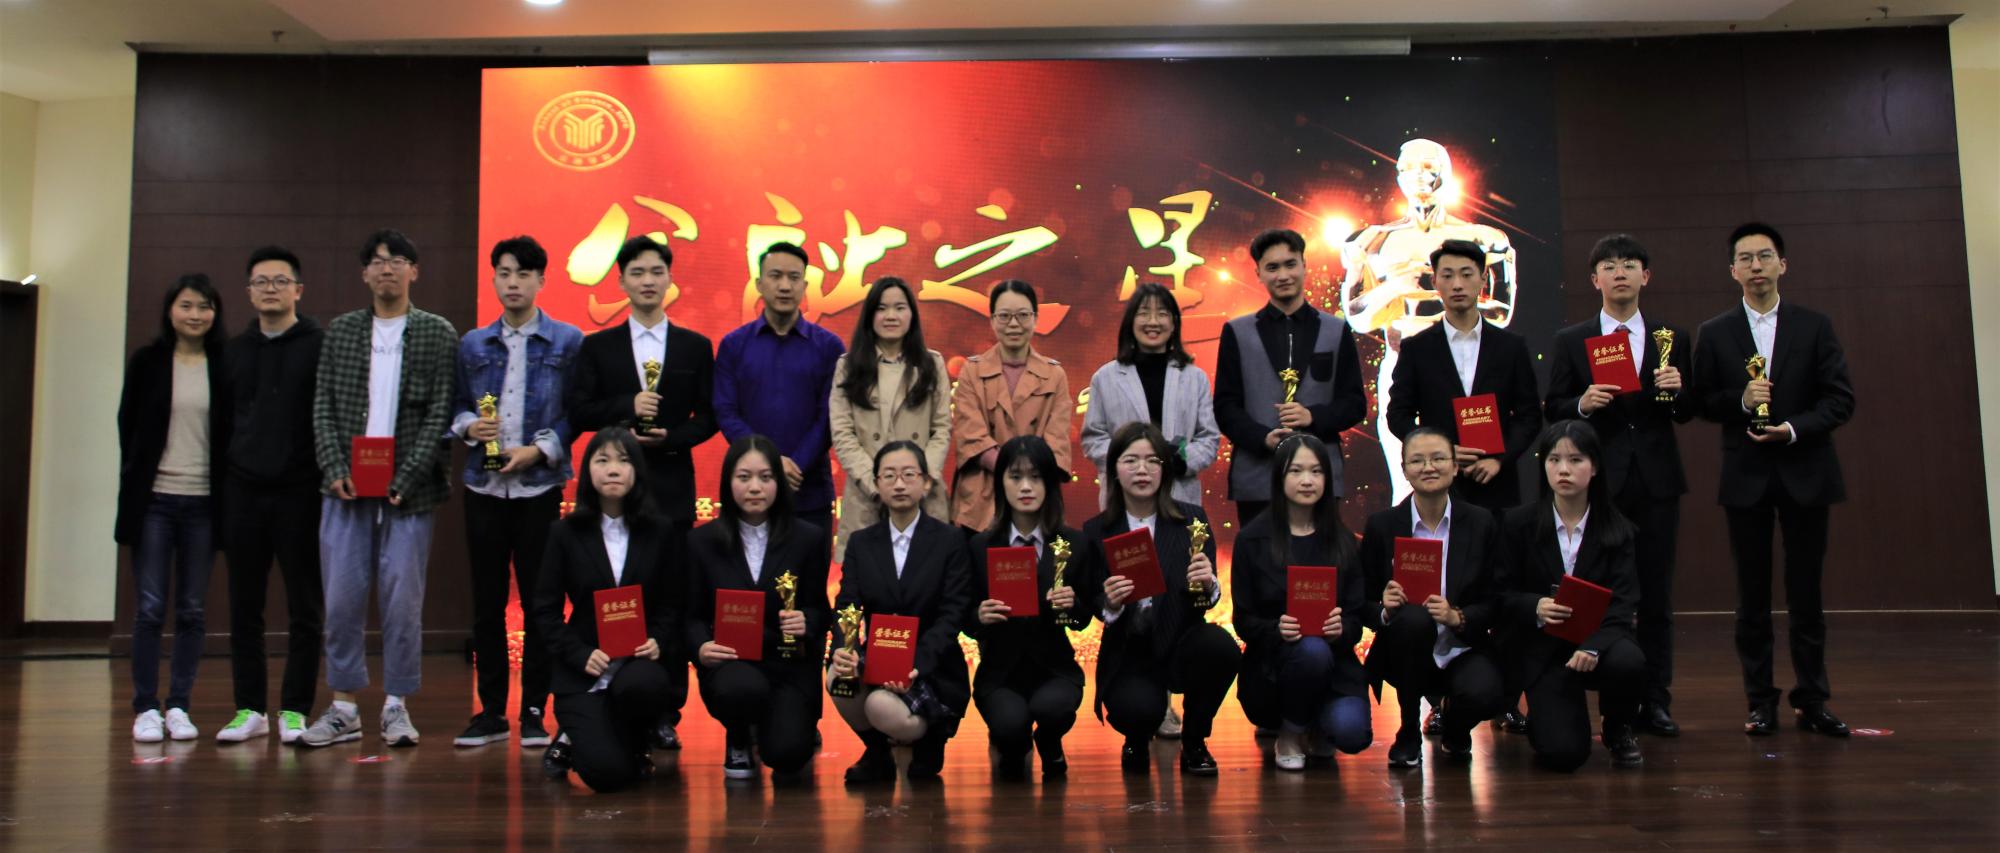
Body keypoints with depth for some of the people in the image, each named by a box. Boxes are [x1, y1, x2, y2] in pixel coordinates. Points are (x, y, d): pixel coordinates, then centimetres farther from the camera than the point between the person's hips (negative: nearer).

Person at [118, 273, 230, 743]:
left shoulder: (224, 367, 4)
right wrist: (134, 486, 2)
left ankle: (178, 706, 13)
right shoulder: (147, 361, 4)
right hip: (155, 499, -1)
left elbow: (230, 433, 6)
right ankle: (145, 708, 8)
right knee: (150, 608, 0)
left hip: (203, 502, 1)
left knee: (192, 611, 5)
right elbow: (128, 427, 7)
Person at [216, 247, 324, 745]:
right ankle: (249, 709, 16)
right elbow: (221, 419, 15)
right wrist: (220, 485, 8)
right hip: (242, 492, 4)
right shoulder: (235, 350, 14)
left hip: (299, 493, -4)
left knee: (305, 609, 1)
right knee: (244, 608, 8)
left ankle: (294, 710, 9)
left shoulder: (320, 346, 0)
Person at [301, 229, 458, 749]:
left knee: (403, 600, 1)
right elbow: (323, 407, 9)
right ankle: (344, 709, 14)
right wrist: (335, 468, -6)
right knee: (342, 599, 3)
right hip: (347, 488, 3)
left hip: (408, 490, -2)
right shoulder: (340, 332, 12)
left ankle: (397, 707, 11)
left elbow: (441, 413, -3)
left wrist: (405, 477, -12)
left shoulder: (438, 335, 3)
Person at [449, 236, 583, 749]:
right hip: (484, 486, 3)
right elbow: (457, 407, 12)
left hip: (539, 486, -3)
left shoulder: (567, 342, 3)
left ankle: (534, 711, 11)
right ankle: (490, 710, 16)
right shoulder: (473, 345, 11)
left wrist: (540, 449, -12)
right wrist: (469, 426, -9)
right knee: (487, 600, 7)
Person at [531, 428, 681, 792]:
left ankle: (635, 746, -2)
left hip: (639, 661, 1)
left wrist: (658, 643, -14)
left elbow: (672, 604, 7)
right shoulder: (565, 533, 3)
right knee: (607, 773, -22)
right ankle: (575, 739, 17)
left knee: (642, 685, -39)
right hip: (582, 671, -1)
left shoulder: (661, 533, 6)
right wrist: (580, 655, -14)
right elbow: (545, 609, 1)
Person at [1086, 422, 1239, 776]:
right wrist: (1110, 604, -24)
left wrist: (1208, 585, -29)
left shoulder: (1192, 520, -1)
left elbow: (1206, 597, -4)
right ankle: (1137, 741, 12)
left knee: (1221, 646, -32)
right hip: (1128, 657, -1)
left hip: (1180, 645, 1)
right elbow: (1095, 608, 0)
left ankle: (1194, 742, -1)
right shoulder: (1096, 531, -1)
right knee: (1138, 710, -32)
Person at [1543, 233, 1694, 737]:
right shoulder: (1570, 342, 6)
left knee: (1656, 595, 4)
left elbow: (1687, 413, 11)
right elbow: (1552, 411, 4)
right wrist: (1582, 403, -16)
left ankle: (1655, 701, 11)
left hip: (1656, 481, 2)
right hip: (1600, 481, -1)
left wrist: (1677, 392, -10)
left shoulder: (1673, 338, 10)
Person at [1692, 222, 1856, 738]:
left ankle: (1811, 700, 14)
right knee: (1752, 595, 4)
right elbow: (1702, 404, 3)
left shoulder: (1814, 327, 4)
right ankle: (1761, 702, 11)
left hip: (1805, 472, 0)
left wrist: (1794, 428, -16)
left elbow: (1840, 399, -1)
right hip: (1746, 477, 0)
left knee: (1806, 591, 5)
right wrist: (1741, 401, -16)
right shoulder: (1714, 334, 5)